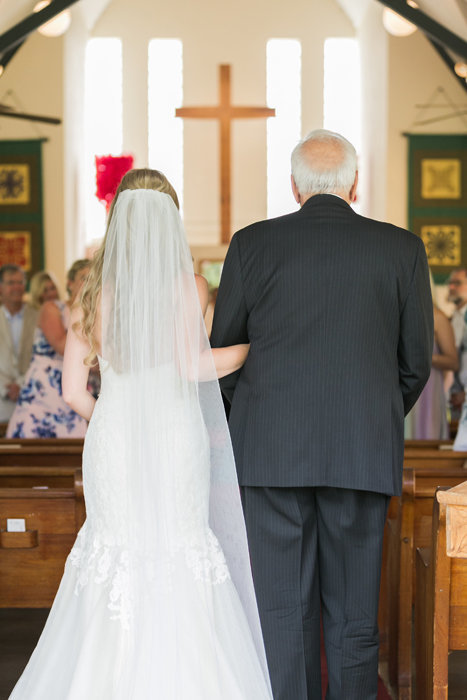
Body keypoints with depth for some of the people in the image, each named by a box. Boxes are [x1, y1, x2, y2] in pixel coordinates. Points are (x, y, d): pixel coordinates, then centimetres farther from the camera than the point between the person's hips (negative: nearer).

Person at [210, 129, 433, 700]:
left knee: (282, 610, 4)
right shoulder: (401, 249, 2)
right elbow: (416, 362, 6)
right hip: (364, 455, 1)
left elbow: (223, 352, 6)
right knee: (353, 614, 8)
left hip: (271, 450, -1)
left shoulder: (252, 244, 0)